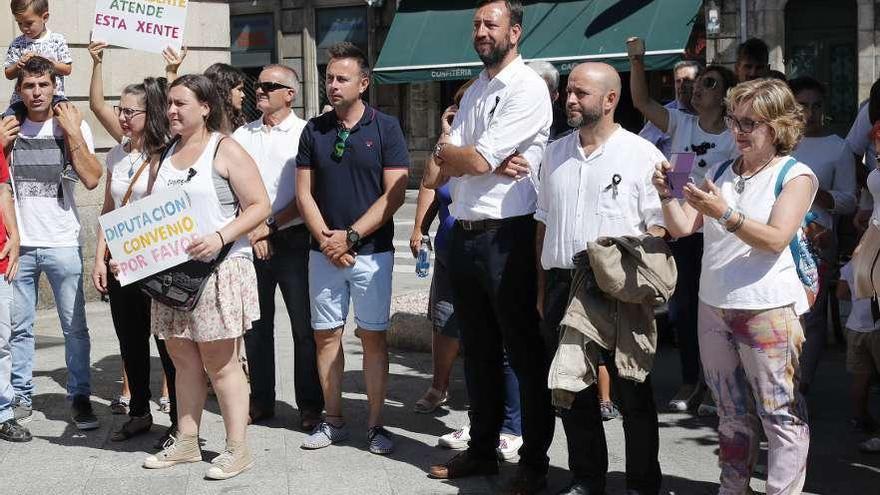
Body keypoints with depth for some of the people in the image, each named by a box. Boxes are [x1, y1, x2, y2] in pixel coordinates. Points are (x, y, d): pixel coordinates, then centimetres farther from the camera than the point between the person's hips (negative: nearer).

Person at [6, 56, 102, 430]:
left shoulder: (72, 126, 2)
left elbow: (91, 179, -9)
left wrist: (72, 133, -10)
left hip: (62, 244, -2)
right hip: (18, 244, 2)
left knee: (75, 327, 0)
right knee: (18, 327, 6)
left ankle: (79, 398, 9)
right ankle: (21, 398, 17)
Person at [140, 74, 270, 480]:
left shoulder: (226, 150, -4)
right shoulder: (166, 155, 15)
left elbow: (259, 206, -10)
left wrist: (221, 237, -22)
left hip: (219, 267, -6)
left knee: (220, 362, -3)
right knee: (183, 358, 11)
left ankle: (238, 447, 3)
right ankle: (185, 442, 20)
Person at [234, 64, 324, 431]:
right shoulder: (243, 135, 11)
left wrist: (270, 226, -10)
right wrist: (252, 231, -6)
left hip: (293, 239, -4)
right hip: (251, 241, 4)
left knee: (304, 326, -1)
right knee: (256, 325, 9)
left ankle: (310, 405, 7)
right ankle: (261, 401, 19)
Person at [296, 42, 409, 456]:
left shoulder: (385, 128, -3)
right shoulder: (314, 130, 6)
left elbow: (395, 193, -9)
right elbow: (304, 193, 5)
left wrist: (350, 236, -13)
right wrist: (326, 239, -8)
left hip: (371, 251, -3)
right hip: (324, 251, 3)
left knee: (373, 336, 1)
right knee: (326, 335, 6)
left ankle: (376, 424, 9)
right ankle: (333, 421, 17)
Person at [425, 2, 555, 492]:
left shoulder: (528, 88, -10)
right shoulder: (475, 91, 15)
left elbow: (477, 160, -17)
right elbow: (443, 171, 8)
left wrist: (447, 150, 3)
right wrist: (491, 162, -11)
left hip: (507, 236, -8)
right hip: (464, 233, 8)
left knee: (525, 353, 2)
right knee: (479, 351, 16)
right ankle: (482, 450, 29)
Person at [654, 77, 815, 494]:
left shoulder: (795, 175, -4)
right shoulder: (720, 172, 12)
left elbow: (775, 240, -17)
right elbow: (681, 228, 8)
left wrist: (724, 213, -27)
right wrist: (667, 195, -10)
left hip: (767, 309, -6)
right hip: (713, 305, 6)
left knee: (781, 414, -4)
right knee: (732, 412, 15)